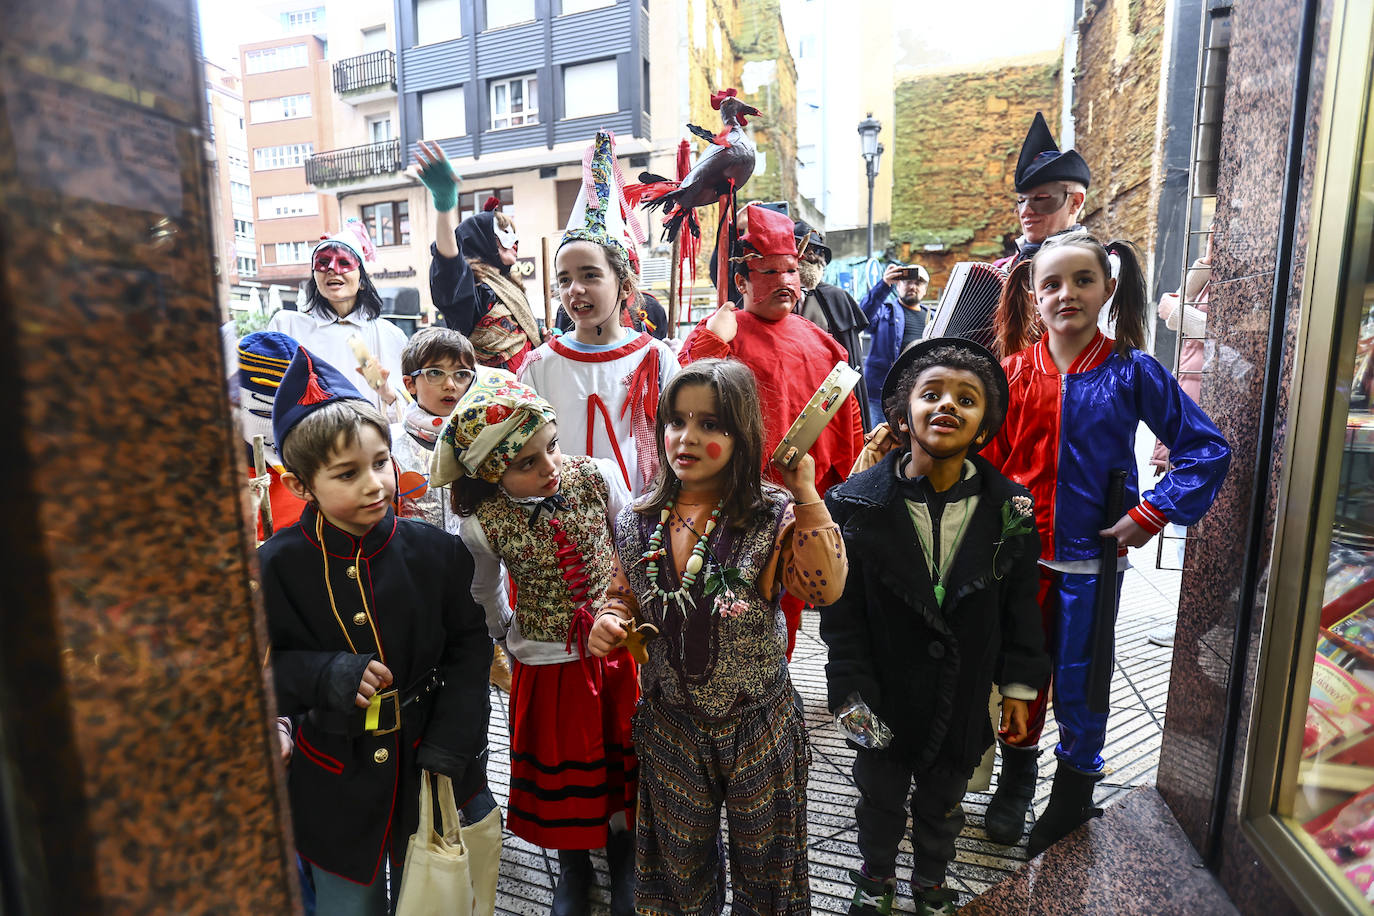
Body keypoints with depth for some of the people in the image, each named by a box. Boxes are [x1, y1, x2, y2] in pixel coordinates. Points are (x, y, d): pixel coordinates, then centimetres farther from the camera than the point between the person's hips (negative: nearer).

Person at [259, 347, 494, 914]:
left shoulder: (437, 552, -13)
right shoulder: (278, 566, -13)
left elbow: (468, 651, -8)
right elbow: (261, 665, -8)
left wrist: (446, 749, -13)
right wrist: (326, 676, -27)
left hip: (431, 771, 1)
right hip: (335, 785, 0)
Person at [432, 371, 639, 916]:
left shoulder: (596, 477, -16)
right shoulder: (482, 525, -18)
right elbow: (484, 594, 4)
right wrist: (507, 638, 12)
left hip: (619, 648, 1)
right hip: (547, 666, -1)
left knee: (622, 760, 19)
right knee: (561, 769, 19)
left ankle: (622, 854, 48)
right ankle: (572, 865, 49)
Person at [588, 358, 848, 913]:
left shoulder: (773, 517, -17)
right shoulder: (638, 523, -8)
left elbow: (825, 589, -31)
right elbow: (623, 597, 6)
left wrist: (806, 494, -34)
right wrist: (608, 623, -15)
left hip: (758, 727, -2)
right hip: (671, 726, 3)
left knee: (763, 867, 24)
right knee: (680, 869, 27)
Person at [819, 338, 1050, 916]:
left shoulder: (1010, 509, -10)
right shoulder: (856, 505, -17)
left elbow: (1020, 603, 0)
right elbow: (843, 613, -13)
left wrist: (1018, 685, 2)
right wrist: (852, 692, -14)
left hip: (965, 700, 2)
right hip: (887, 699, -1)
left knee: (942, 802, 26)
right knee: (880, 797, 23)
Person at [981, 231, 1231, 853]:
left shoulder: (1133, 371, -5)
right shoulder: (1014, 371, -1)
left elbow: (1206, 449, -2)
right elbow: (988, 458, 3)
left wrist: (1151, 514, -9)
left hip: (1091, 556, -2)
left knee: (1078, 681, 11)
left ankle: (1073, 794, 36)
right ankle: (1015, 782, 39)